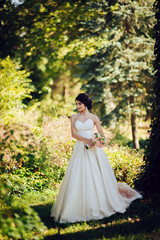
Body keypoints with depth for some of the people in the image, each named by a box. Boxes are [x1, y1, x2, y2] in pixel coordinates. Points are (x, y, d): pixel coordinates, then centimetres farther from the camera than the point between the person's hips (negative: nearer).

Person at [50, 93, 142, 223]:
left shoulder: (93, 117, 6)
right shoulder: (74, 117, 9)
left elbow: (102, 133, 8)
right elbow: (73, 133, -2)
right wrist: (86, 140, -17)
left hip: (94, 149, -1)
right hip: (80, 149, 1)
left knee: (98, 176, 0)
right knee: (79, 177, -3)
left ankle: (101, 204, 16)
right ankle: (80, 208, 5)